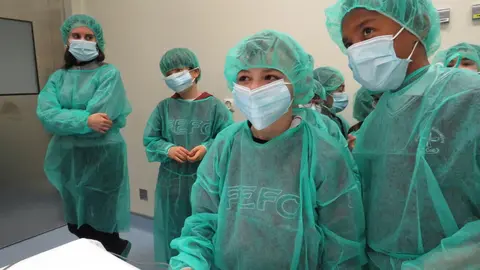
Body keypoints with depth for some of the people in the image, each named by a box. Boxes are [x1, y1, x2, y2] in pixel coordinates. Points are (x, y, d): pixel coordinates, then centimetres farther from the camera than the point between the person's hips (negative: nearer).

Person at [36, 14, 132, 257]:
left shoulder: (109, 73, -5)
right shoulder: (58, 77, 9)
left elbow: (98, 115, -18)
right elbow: (45, 114, -7)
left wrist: (66, 118, -6)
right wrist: (85, 120, -19)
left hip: (103, 155, -5)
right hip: (68, 157, 6)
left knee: (102, 223, 3)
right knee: (76, 223, 15)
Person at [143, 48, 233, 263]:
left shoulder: (214, 106, -7)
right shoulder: (164, 107, 1)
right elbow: (150, 140, 3)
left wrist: (207, 148, -22)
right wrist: (168, 149, -15)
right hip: (172, 181, 3)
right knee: (172, 230, 17)